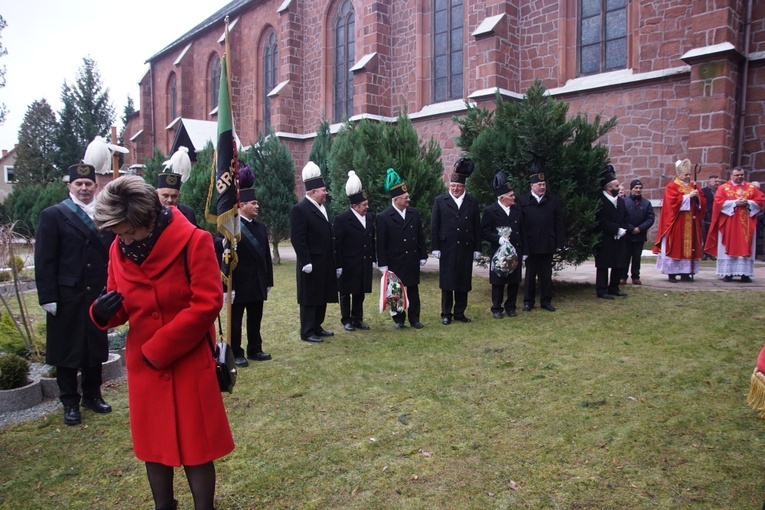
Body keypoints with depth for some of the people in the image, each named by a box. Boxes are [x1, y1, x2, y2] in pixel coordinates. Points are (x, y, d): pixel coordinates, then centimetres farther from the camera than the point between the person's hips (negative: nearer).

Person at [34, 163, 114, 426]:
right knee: (67, 349, 8)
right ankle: (70, 402, 21)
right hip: (67, 296, -3)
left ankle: (92, 395, 29)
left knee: (96, 347, 12)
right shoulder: (53, 215, -2)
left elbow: (113, 254, 5)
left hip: (98, 294, 3)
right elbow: (44, 260, -6)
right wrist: (48, 297, -11)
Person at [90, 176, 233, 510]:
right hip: (144, 366, 5)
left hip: (190, 363, -5)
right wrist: (102, 312, -17)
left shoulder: (194, 241, -16)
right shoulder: (119, 250, 1)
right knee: (153, 445, 17)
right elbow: (124, 308, 8)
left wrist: (157, 350, -16)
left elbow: (207, 304, -20)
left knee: (197, 447, 8)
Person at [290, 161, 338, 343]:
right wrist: (305, 262, -21)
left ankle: (317, 327, 28)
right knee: (309, 298, 1)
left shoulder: (322, 207, 12)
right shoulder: (300, 209, -15)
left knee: (322, 296, 15)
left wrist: (332, 259, 15)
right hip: (311, 263, -9)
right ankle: (307, 332, 12)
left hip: (325, 263, 9)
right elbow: (297, 239, -19)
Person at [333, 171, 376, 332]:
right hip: (348, 265, -5)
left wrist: (373, 259, 10)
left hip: (364, 264, 6)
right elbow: (336, 244, -13)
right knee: (346, 293, 8)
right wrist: (338, 265, -15)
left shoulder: (369, 218, 6)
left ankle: (358, 319, 24)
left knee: (360, 293, 13)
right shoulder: (341, 219, -13)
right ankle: (346, 320, 19)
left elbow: (372, 241, 12)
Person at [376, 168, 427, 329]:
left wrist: (423, 256, 6)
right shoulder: (383, 217, -9)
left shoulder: (414, 213, 3)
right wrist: (383, 265, -10)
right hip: (395, 262, -3)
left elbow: (420, 236, 8)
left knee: (413, 290, 10)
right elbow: (381, 243, -9)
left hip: (413, 260, 4)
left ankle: (414, 319, 21)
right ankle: (399, 320, 20)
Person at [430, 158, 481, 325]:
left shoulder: (472, 202, 6)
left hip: (466, 249, 2)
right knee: (447, 282, 4)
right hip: (447, 249, -2)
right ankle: (446, 314, 13)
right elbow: (434, 226, 0)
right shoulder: (440, 201, 2)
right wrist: (435, 248, -6)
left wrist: (477, 249, 3)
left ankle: (460, 312, 19)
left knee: (464, 282, 8)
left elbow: (477, 227, 6)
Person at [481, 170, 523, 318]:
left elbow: (521, 231, 11)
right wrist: (498, 239, -22)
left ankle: (510, 307, 23)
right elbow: (484, 232, -8)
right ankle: (497, 309, 17)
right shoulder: (490, 211, -7)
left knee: (515, 281, 8)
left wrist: (522, 250, 9)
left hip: (515, 251, 4)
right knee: (498, 282, 4)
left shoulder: (517, 210, 7)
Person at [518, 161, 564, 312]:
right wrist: (522, 245, -10)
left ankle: (546, 300, 21)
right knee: (530, 274, 9)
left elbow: (559, 223, 4)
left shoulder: (553, 200, 3)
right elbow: (519, 225, -6)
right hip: (530, 245, -2)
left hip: (547, 245, 2)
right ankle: (528, 301, 19)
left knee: (546, 274, 10)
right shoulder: (523, 201, -4)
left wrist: (559, 243, 0)